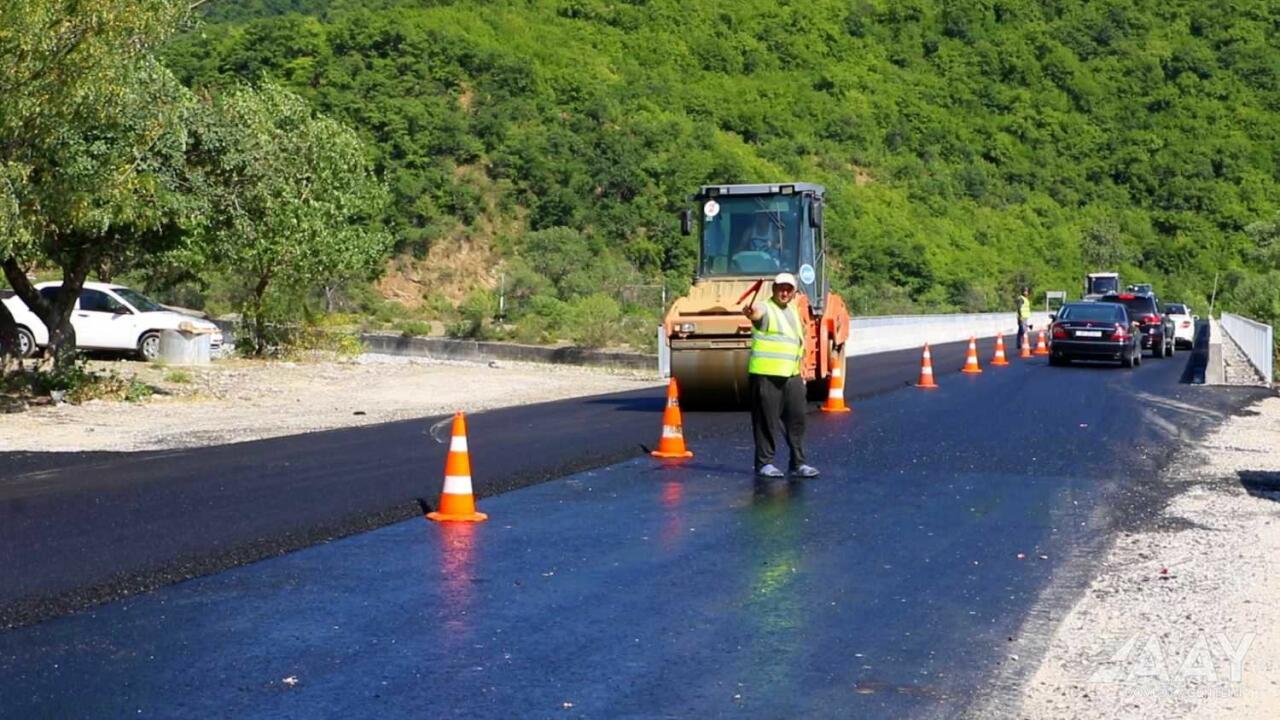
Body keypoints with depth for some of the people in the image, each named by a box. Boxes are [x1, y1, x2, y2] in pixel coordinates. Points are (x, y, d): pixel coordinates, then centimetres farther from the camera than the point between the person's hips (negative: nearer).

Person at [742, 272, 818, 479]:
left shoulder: (793, 311, 17)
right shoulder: (765, 309, -8)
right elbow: (757, 313, -34)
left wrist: (801, 372, 25)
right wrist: (750, 312, -56)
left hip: (792, 376, 7)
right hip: (766, 375, -7)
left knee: (796, 420, 8)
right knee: (766, 421, -2)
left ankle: (798, 463, 15)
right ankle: (764, 463, 7)